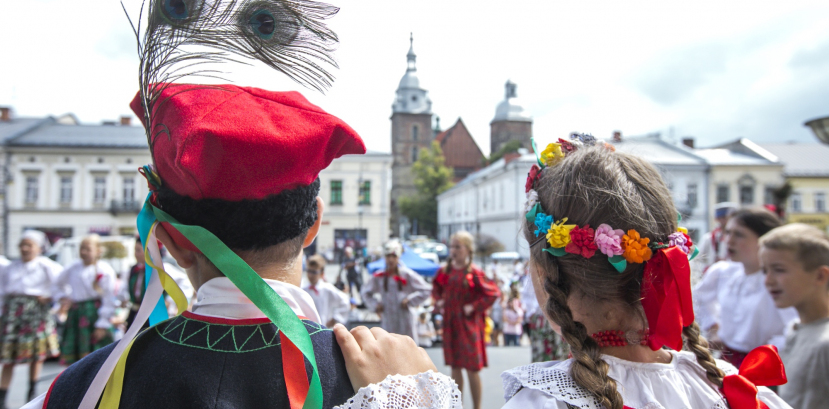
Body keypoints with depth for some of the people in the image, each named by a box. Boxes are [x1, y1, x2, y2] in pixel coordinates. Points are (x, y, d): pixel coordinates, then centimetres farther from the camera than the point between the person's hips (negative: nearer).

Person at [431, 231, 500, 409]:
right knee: (455, 367, 14)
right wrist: (439, 300, 6)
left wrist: (475, 307, -15)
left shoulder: (474, 273, -13)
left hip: (469, 325, -5)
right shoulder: (445, 271, 4)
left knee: (472, 369, 1)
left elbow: (494, 292, -15)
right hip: (450, 324, 6)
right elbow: (436, 289, 23)